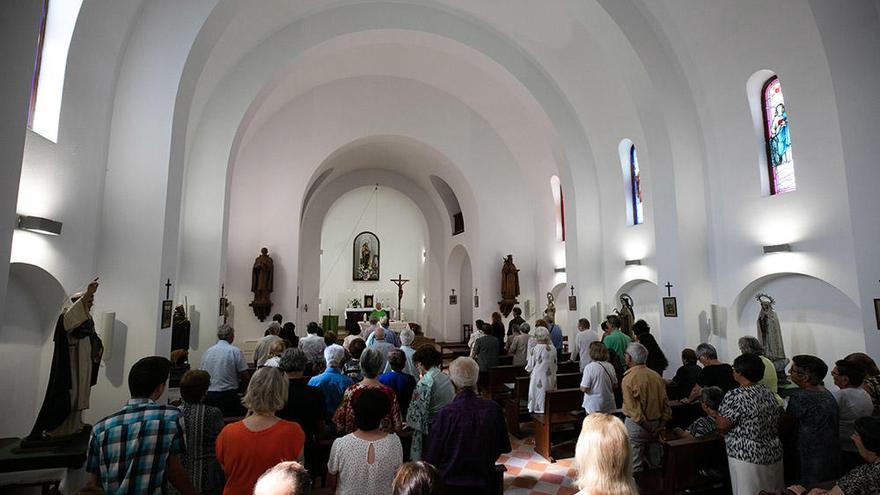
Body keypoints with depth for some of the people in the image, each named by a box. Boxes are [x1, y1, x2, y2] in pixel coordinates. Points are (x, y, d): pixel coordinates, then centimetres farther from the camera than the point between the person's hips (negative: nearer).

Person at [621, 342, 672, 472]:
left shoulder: (628, 379, -17)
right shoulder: (656, 376, 1)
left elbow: (633, 409, -19)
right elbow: (665, 402, 3)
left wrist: (647, 427, -11)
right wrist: (662, 424, 4)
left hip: (636, 424, -6)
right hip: (656, 423, 6)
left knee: (635, 466, 5)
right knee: (654, 464, 21)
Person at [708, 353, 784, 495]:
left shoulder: (735, 395, -21)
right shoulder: (768, 392, 4)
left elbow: (722, 426, -17)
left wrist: (713, 413, 3)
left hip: (748, 458, -8)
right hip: (774, 454, 8)